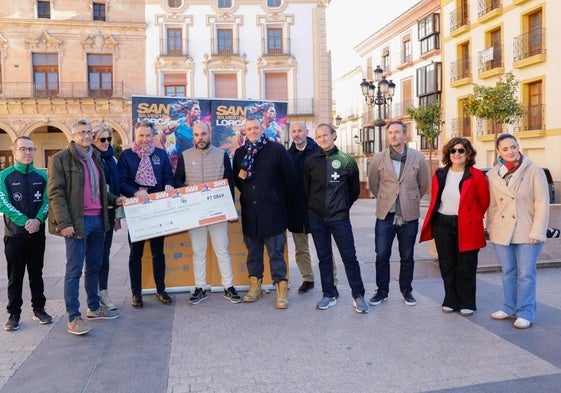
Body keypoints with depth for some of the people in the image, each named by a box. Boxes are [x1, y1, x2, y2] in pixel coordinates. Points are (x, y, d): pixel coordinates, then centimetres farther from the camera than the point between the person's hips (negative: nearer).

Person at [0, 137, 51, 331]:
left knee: (36, 273, 11)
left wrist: (38, 220, -16)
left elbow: (47, 201, 0)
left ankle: (39, 308, 22)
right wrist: (25, 222, -18)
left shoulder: (42, 175, 6)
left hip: (37, 233, 2)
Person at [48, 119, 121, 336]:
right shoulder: (60, 159, -6)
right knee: (74, 270, -2)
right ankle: (73, 317, 5)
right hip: (77, 221, -7)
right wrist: (64, 223, -18)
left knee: (94, 266, 15)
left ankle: (94, 308, 27)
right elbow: (55, 193, -11)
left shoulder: (95, 157, 16)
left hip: (98, 219, 7)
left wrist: (114, 199, 8)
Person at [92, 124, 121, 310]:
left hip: (109, 211, 6)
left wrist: (118, 215, 14)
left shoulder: (112, 159, 12)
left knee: (105, 253, 11)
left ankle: (103, 292, 19)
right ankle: (93, 294, 13)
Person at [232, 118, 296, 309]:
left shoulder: (276, 149, -3)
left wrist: (281, 199, 5)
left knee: (276, 252, -1)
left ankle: (281, 288, 7)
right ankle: (255, 286, 24)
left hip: (272, 211, -4)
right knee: (253, 251, 12)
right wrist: (240, 177, -2)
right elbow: (235, 178, 21)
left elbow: (290, 177, -1)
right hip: (249, 211, 4)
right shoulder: (240, 153, 11)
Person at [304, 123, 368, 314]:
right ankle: (328, 295, 21)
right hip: (317, 219, 3)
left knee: (349, 256, -1)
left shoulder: (347, 161, -2)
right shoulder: (311, 162, 3)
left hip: (340, 217, -2)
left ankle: (358, 296, 12)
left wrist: (342, 206, 10)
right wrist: (316, 206, 13)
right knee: (324, 257, 10)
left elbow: (354, 190, 8)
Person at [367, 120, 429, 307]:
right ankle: (382, 291, 19)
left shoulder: (418, 158, -1)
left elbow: (423, 185, 12)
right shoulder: (378, 158, -1)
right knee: (381, 256, 2)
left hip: (409, 216, 0)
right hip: (385, 216, 0)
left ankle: (406, 291, 28)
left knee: (407, 257, 11)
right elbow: (373, 184, 12)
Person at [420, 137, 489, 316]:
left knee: (466, 267, 4)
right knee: (447, 266, 11)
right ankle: (451, 301, 24)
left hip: (466, 226, -3)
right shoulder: (440, 174, 5)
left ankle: (467, 304, 19)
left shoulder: (476, 176, -7)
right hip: (442, 225, 4)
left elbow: (484, 203, 2)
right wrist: (435, 218, 11)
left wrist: (474, 218, 6)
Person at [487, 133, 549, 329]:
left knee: (526, 274, 2)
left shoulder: (534, 171, -5)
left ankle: (525, 313, 14)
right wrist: (490, 229, 7)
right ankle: (510, 308, 27)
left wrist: (537, 232, -12)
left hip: (526, 232, -4)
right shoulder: (493, 174, 7)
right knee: (508, 273, 14)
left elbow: (542, 204, -7)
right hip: (502, 232, 4)